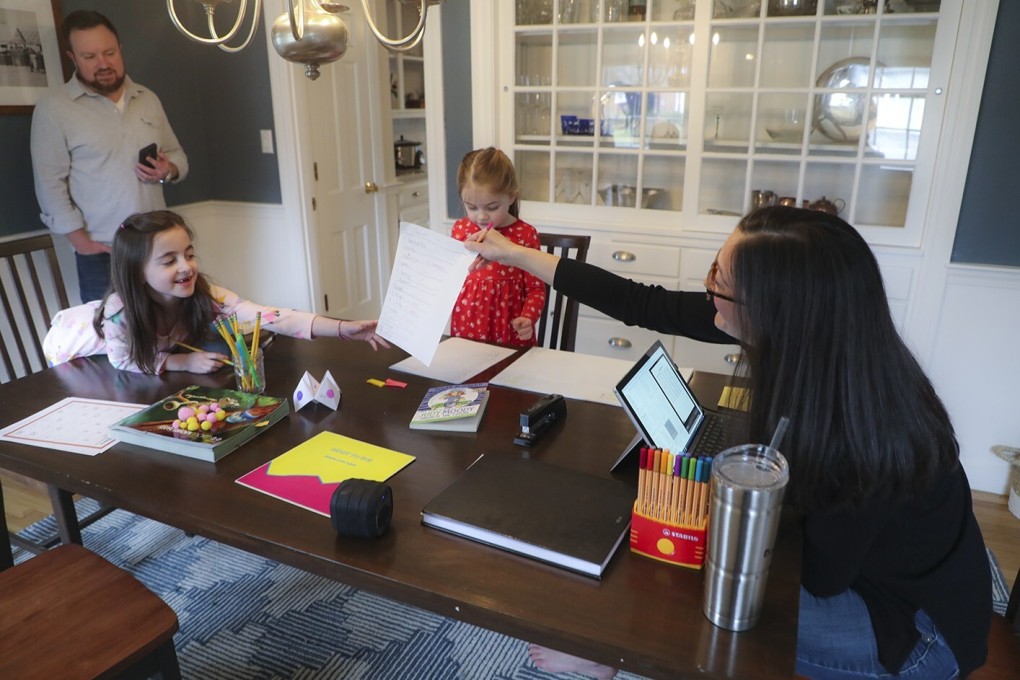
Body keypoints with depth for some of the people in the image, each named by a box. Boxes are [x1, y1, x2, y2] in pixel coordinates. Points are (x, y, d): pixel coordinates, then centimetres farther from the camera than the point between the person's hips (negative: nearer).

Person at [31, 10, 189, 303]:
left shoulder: (148, 99, 11)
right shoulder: (53, 108, -4)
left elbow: (177, 155, 17)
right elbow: (50, 184, -6)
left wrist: (168, 171, -7)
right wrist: (81, 241, -11)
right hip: (101, 251, -4)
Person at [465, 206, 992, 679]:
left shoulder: (858, 435, -39)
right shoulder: (809, 334, -20)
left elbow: (820, 577, -21)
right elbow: (651, 307, -14)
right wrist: (518, 256, -9)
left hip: (921, 625, -6)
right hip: (853, 549, 6)